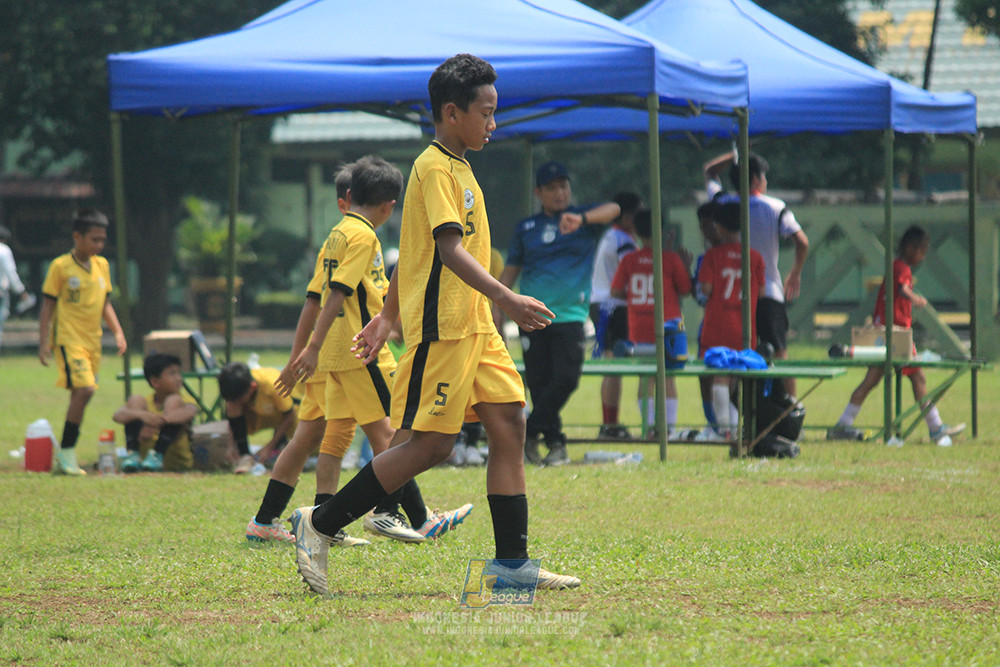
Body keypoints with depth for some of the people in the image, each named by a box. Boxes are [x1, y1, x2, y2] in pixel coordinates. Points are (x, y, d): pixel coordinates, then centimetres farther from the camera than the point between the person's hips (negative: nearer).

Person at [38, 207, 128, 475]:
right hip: (68, 339, -7)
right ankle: (67, 453, -13)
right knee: (84, 389, -21)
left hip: (92, 340, 7)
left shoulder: (102, 265, 12)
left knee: (81, 395, 6)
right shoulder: (60, 267, -6)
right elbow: (48, 305, -3)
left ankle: (65, 459, 14)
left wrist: (118, 332, 9)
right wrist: (43, 342, -8)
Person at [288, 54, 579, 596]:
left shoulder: (455, 167, 18)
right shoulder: (436, 169, -12)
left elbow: (412, 250, 24)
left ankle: (513, 563, 2)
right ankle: (318, 525, 0)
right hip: (441, 328, -10)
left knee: (509, 427, 2)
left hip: (474, 328, 10)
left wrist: (388, 316, 27)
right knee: (428, 444, -8)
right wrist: (505, 298, -33)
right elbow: (450, 248, -23)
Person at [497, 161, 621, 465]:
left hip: (570, 313, -2)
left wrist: (582, 219, -32)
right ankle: (555, 443, 6)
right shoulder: (526, 228, 15)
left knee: (566, 378, -13)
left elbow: (613, 209, -12)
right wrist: (498, 306, 8)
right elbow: (511, 269, 19)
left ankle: (529, 432, -1)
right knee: (539, 381, -2)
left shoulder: (585, 219, 8)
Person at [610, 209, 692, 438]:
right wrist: (687, 267, 13)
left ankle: (649, 424, 5)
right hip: (667, 325, -2)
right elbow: (685, 290, -1)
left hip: (639, 328, 2)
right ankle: (669, 425, 1)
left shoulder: (629, 260, -2)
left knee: (646, 377, 9)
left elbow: (616, 291, 2)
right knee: (668, 376, 5)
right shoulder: (671, 259, -8)